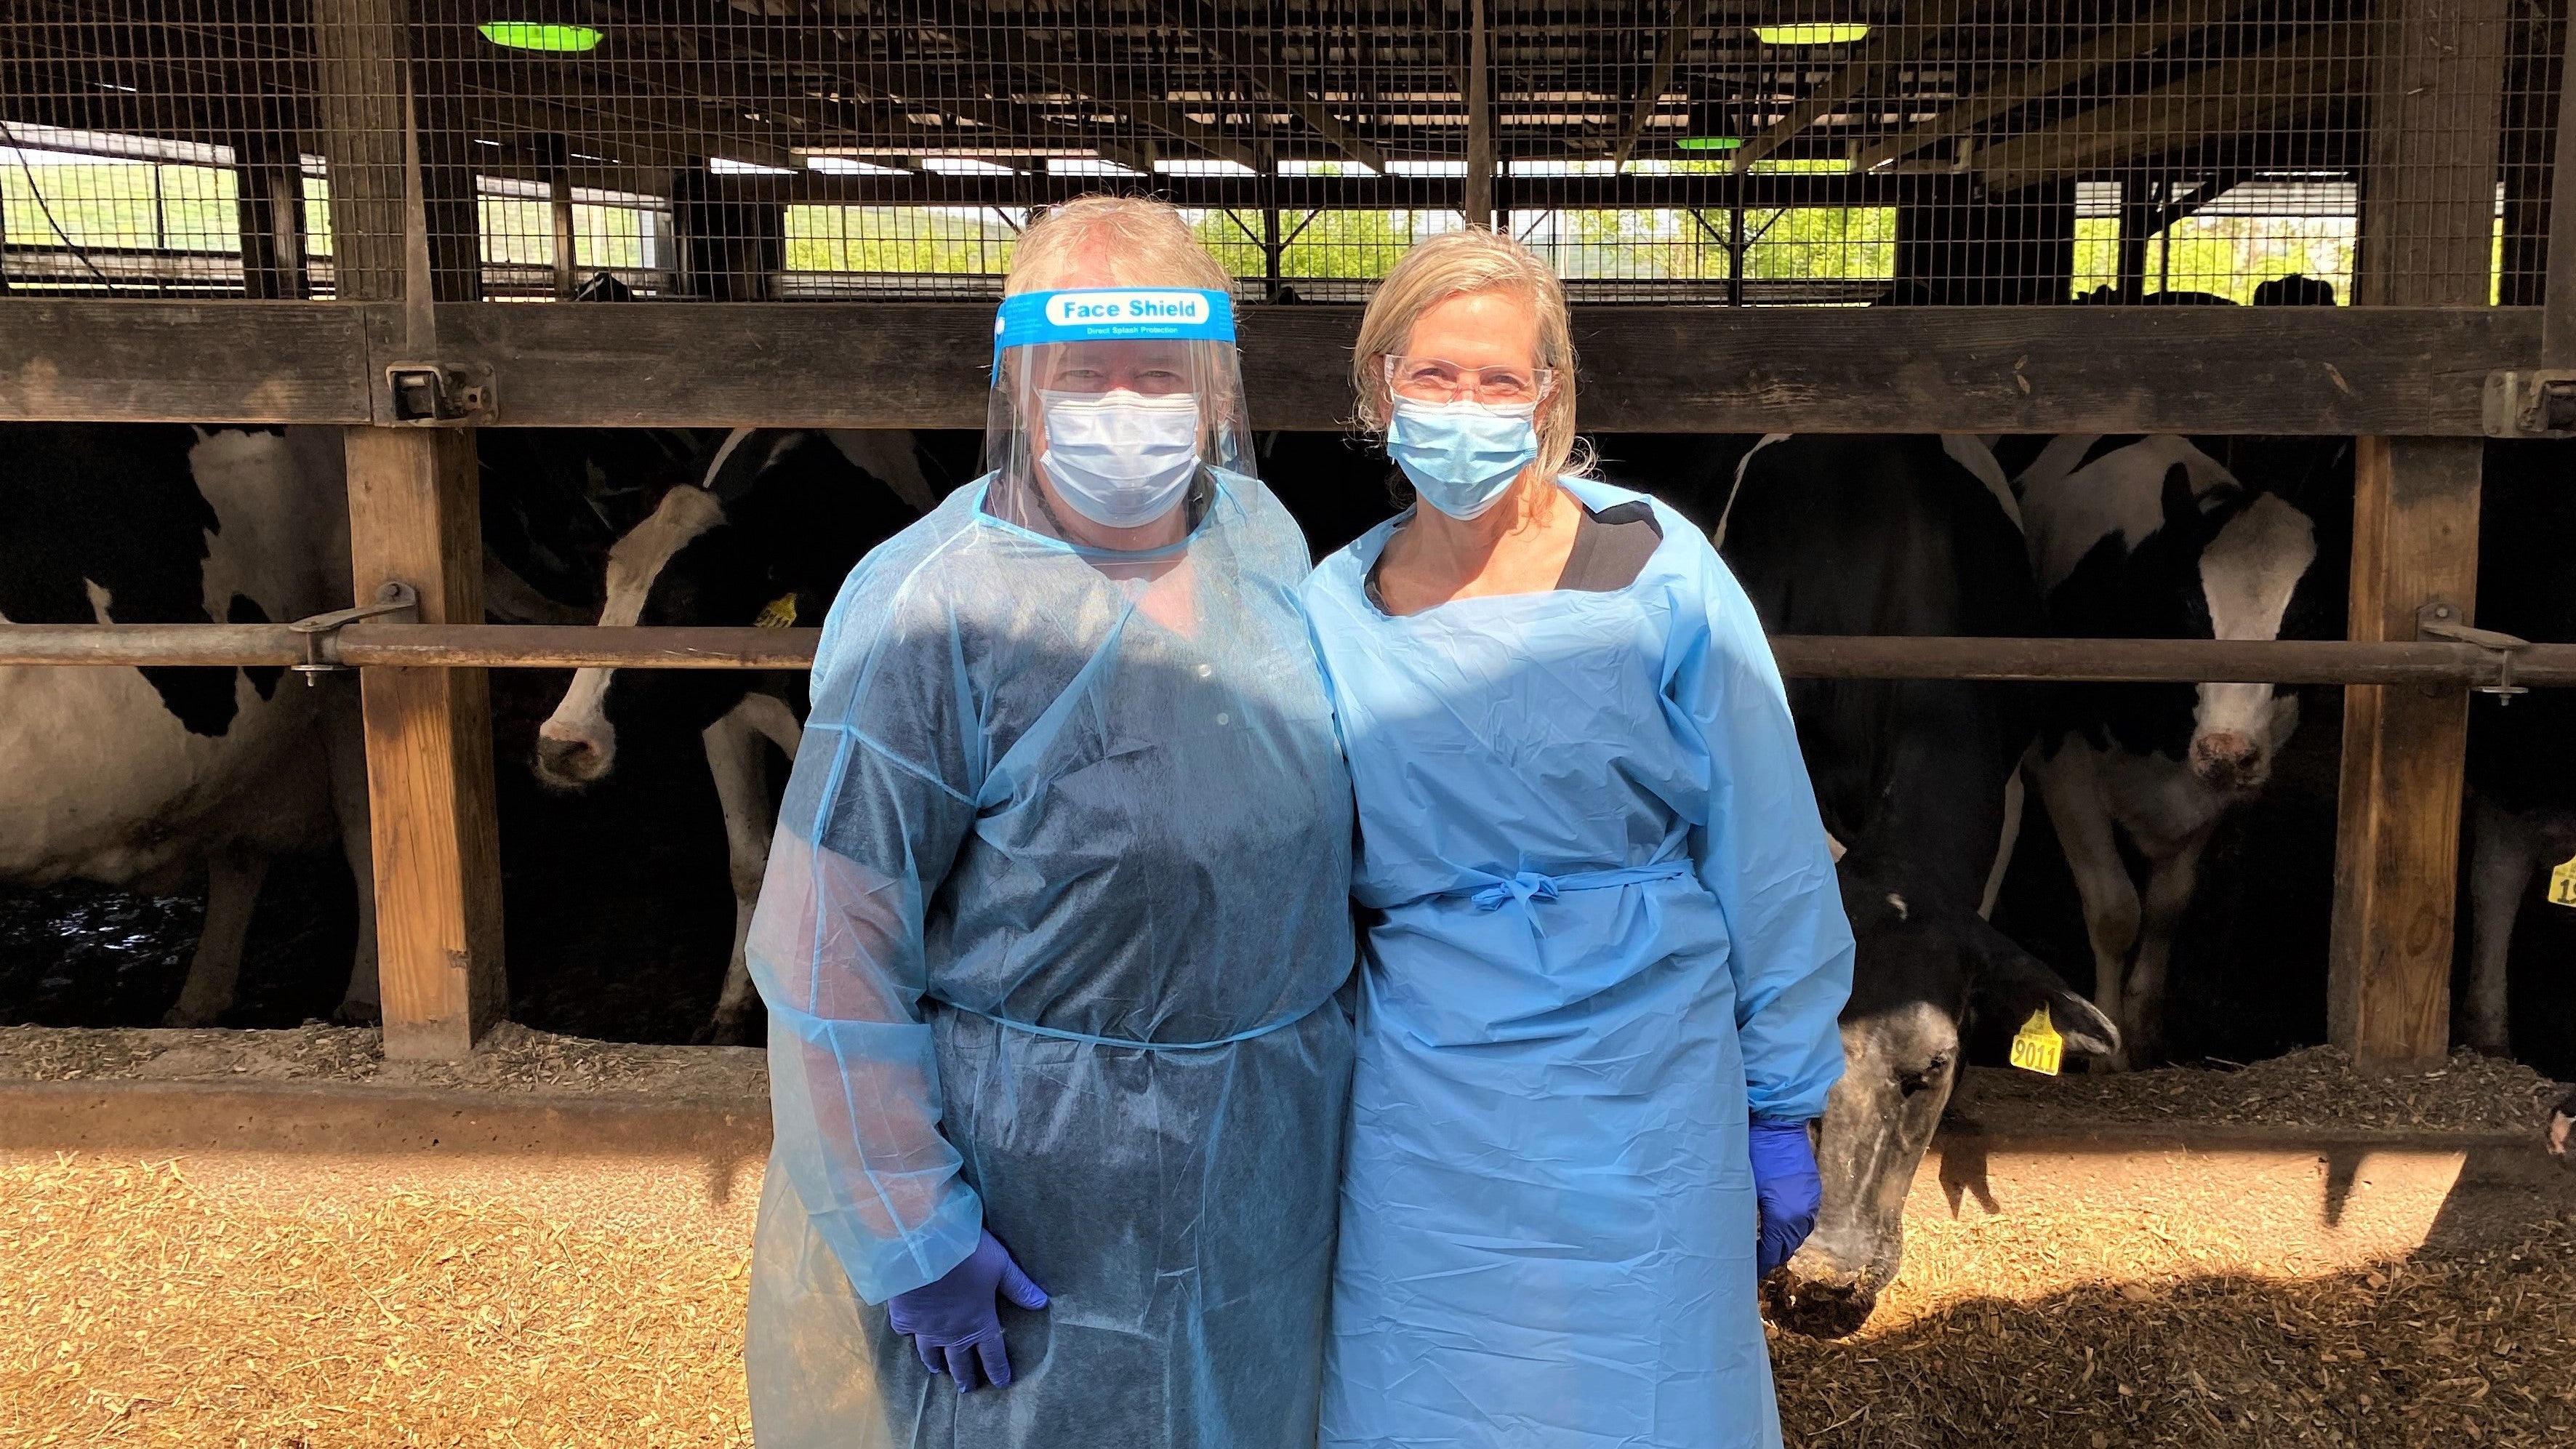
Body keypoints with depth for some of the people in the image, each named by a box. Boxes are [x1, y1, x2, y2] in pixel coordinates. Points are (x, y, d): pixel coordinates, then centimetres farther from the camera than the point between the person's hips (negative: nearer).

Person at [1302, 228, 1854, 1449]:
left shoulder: (1655, 573, -8)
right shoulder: (1333, 612, -1)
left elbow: (1767, 862, -4)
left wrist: (1781, 1110, -2)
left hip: (1644, 1109, -2)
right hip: (1426, 1119, 2)